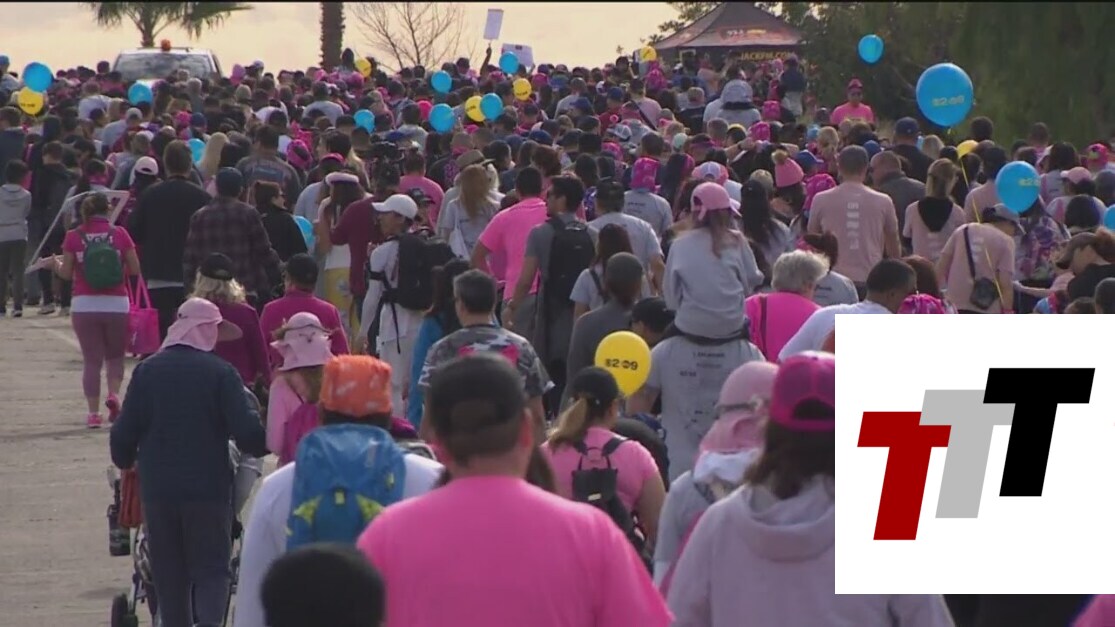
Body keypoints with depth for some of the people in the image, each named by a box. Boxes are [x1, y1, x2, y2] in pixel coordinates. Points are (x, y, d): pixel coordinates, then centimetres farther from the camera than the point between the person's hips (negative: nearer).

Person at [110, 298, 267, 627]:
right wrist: (261, 445, 10)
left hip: (157, 489, 3)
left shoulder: (147, 371, 2)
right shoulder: (221, 373, -6)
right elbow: (248, 432, -12)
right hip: (209, 488, -2)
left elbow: (124, 432, 1)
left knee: (169, 575, 12)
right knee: (211, 569, 1)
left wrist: (124, 461, 21)